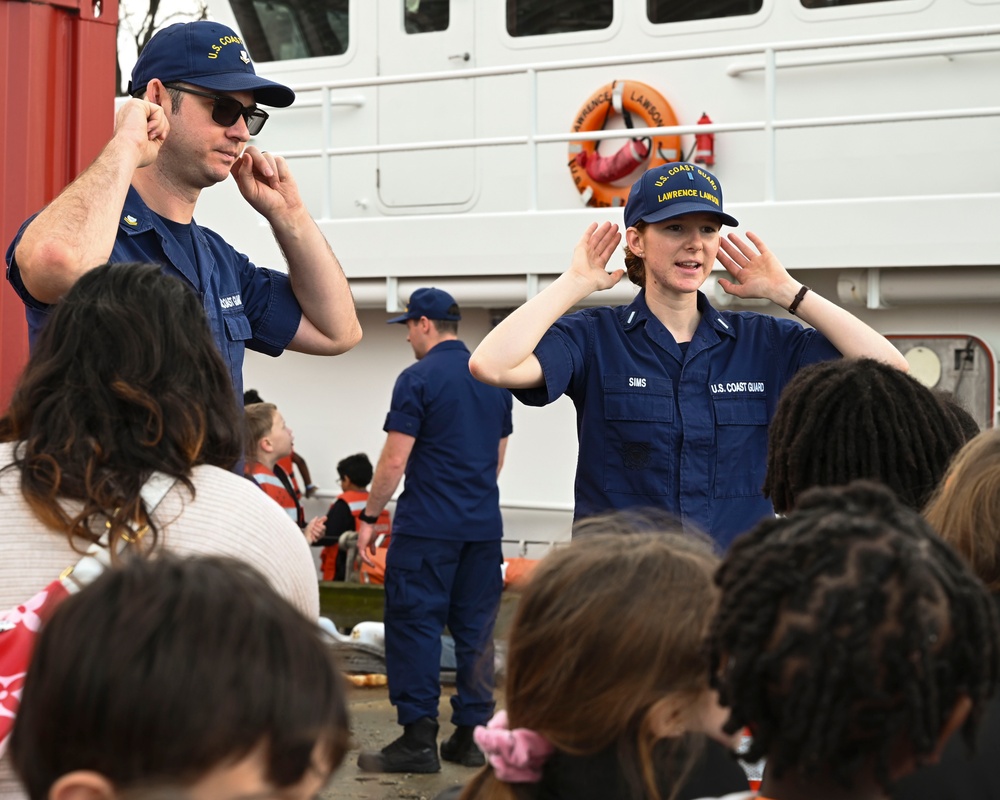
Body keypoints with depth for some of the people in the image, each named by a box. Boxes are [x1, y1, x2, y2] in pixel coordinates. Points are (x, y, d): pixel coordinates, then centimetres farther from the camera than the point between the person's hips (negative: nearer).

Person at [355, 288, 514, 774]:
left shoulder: (418, 378, -10)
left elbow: (394, 461, -12)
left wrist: (369, 517, -2)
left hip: (427, 526, -6)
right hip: (484, 525, 7)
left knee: (414, 626, -2)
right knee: (475, 629, 9)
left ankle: (418, 739, -4)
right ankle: (471, 736, 12)